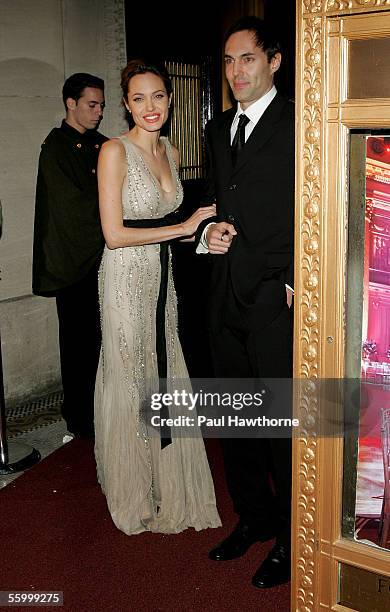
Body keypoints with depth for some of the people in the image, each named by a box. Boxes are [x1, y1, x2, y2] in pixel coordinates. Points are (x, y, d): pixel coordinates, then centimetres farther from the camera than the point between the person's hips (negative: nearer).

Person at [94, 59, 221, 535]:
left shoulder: (170, 152, 9)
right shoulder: (114, 151, -13)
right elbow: (114, 234, -18)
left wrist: (201, 234, -1)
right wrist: (184, 226, -16)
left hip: (161, 277, 7)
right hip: (126, 279, -7)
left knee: (164, 378, 13)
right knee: (130, 382, 5)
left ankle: (167, 486, 32)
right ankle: (135, 496, 25)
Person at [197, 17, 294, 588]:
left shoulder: (299, 124, -7)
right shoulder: (218, 129, 16)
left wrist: (293, 283, -16)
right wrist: (207, 230, 2)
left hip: (278, 301, -7)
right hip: (227, 298, 7)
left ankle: (293, 537, 21)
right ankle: (254, 518, 33)